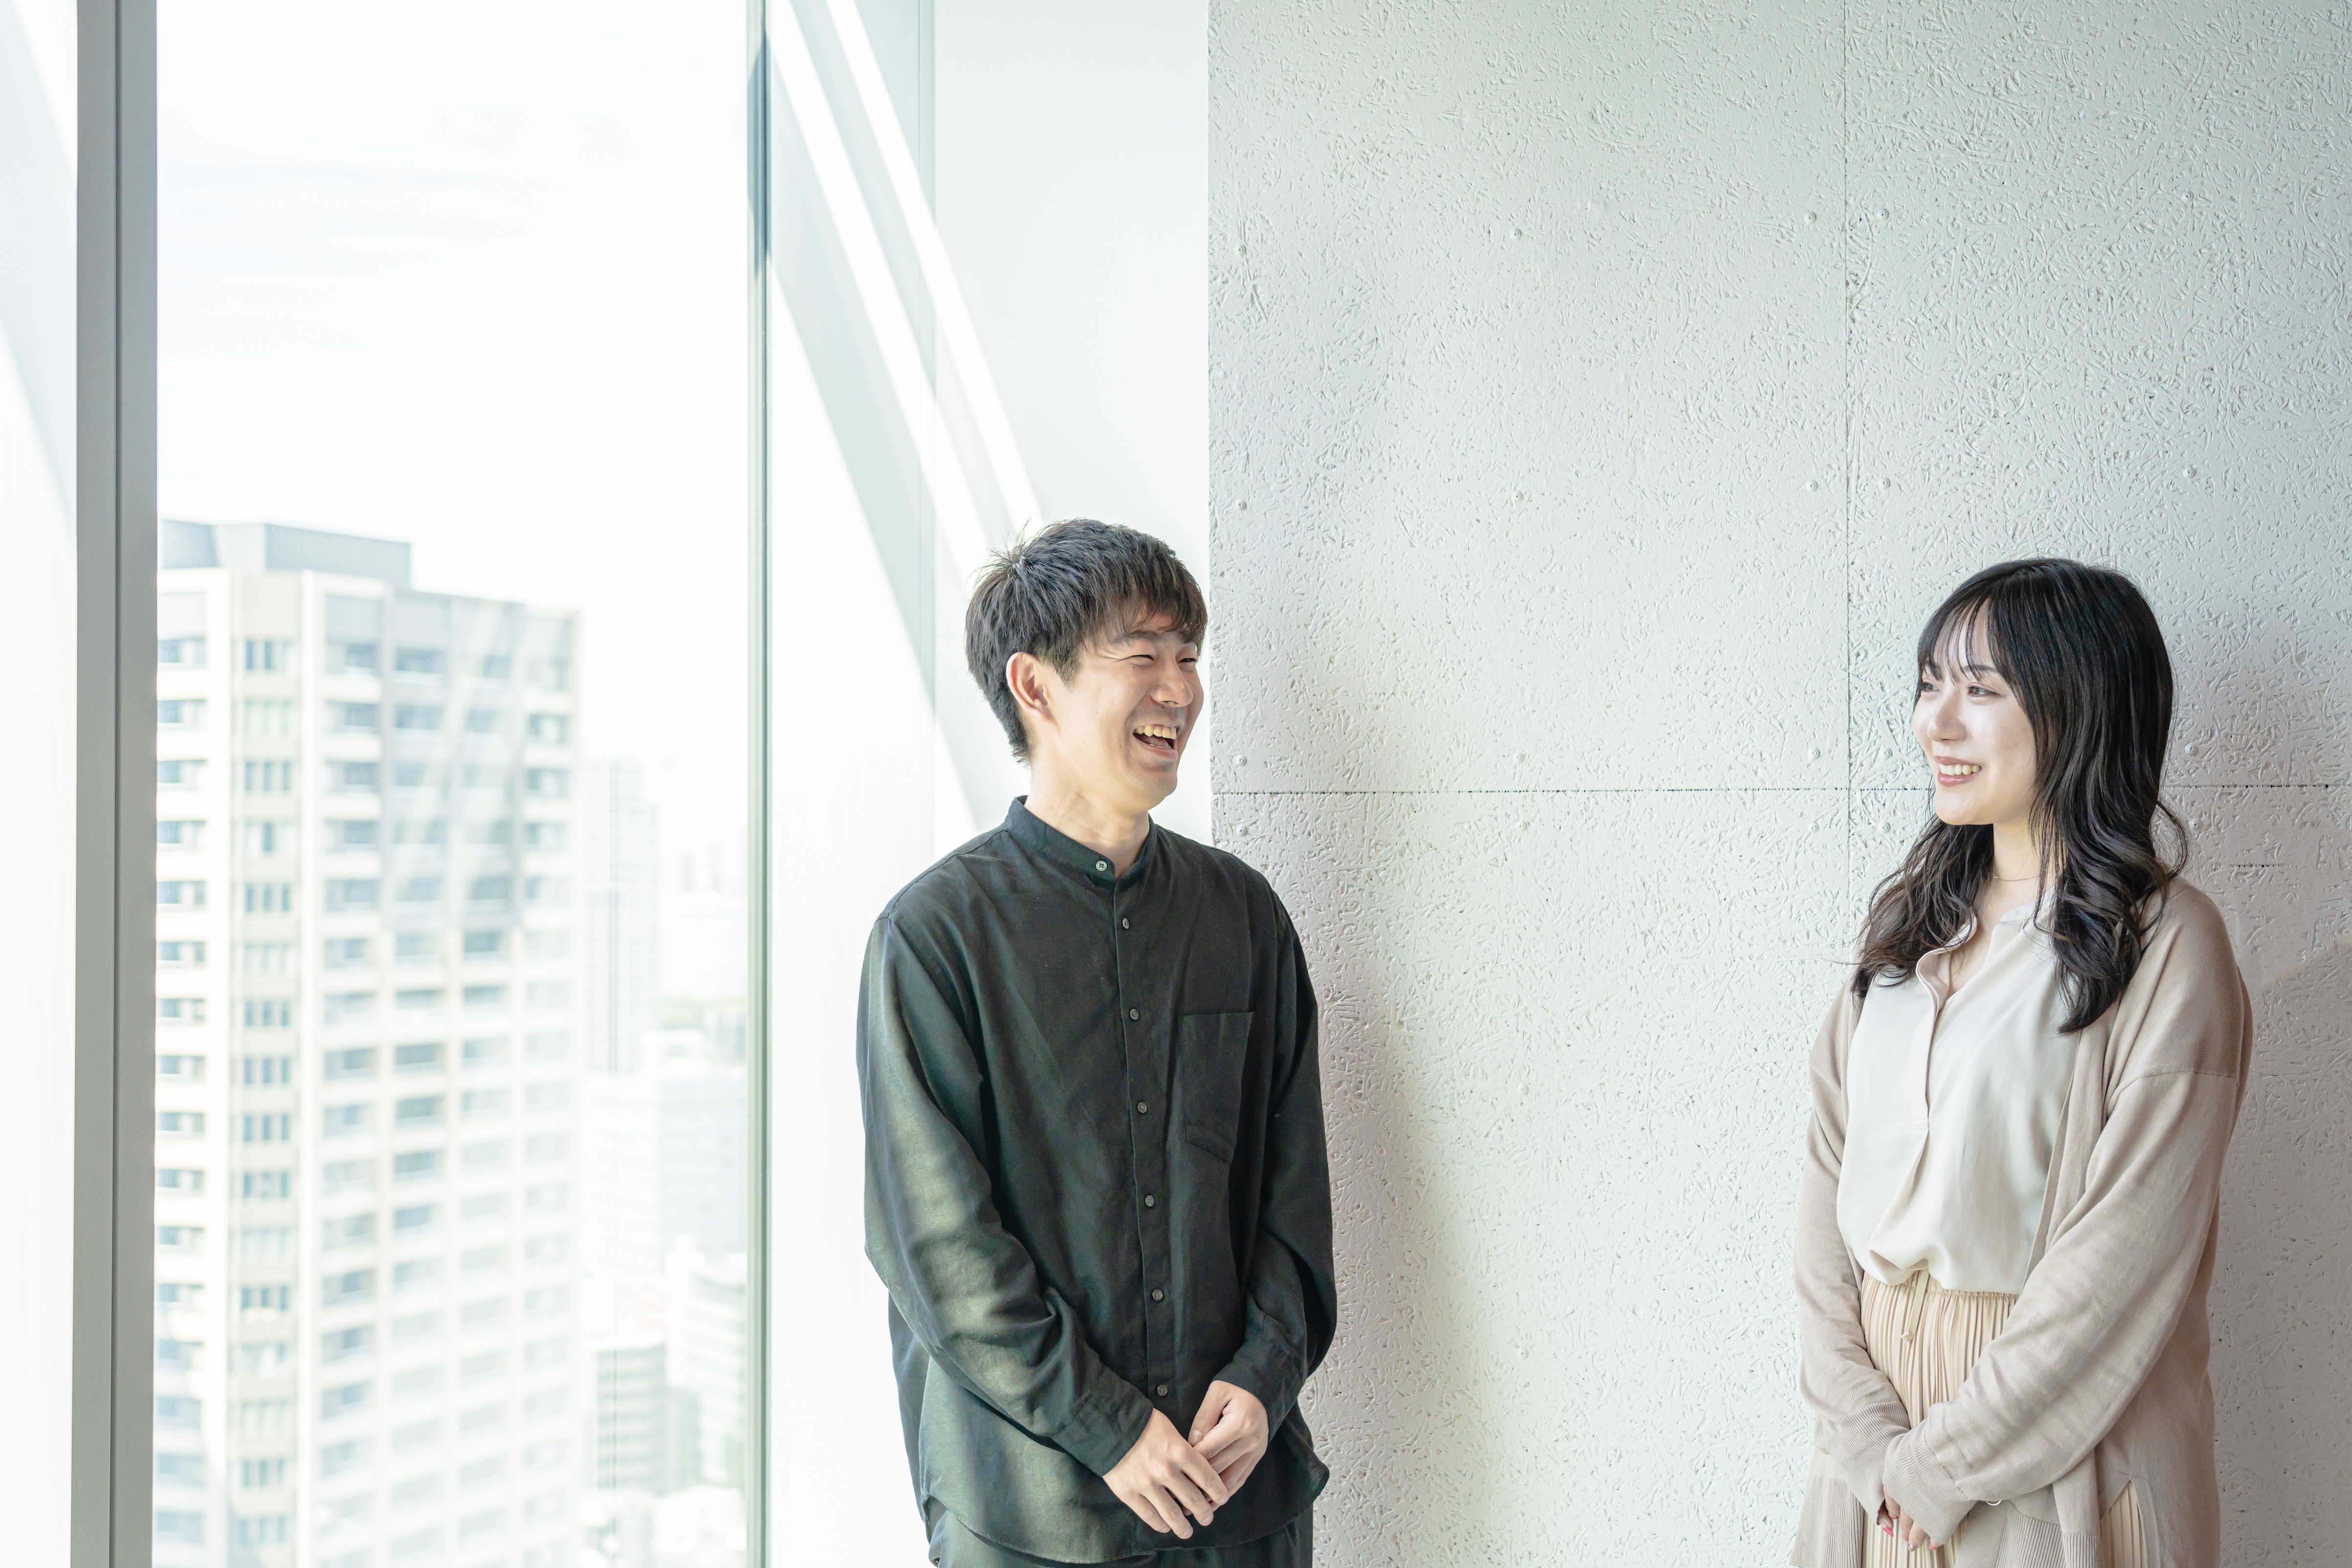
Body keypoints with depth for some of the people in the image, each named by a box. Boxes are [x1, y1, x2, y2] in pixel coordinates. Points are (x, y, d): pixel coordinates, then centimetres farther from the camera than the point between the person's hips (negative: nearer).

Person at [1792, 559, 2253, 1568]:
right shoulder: (1911, 921, 6)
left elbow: (2123, 1257, -17)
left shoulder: (2168, 946, -12)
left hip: (2061, 1450, -5)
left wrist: (1945, 1462, -14)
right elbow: (1829, 1178, 0)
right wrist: (1867, 1432, -10)